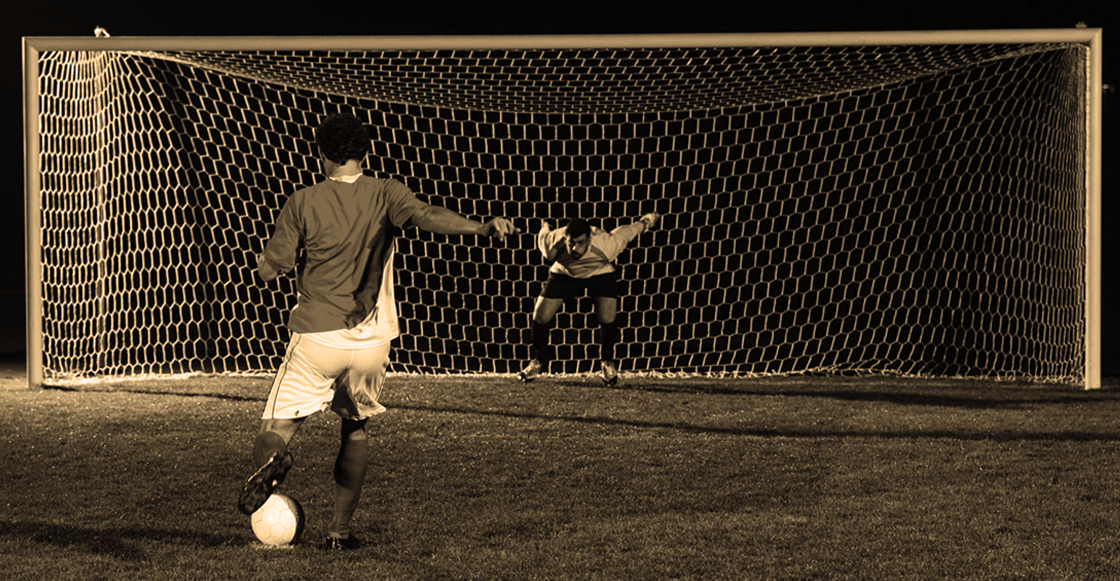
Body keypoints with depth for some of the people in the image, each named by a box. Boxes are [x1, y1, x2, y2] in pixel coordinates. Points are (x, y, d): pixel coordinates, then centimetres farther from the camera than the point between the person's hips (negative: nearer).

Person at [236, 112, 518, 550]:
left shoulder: (302, 205, -2)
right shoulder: (386, 195, -1)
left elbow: (267, 270, 0)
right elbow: (427, 216, -21)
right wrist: (482, 227, -33)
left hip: (316, 337, -2)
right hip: (370, 340, 2)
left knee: (276, 430, 5)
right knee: (355, 429, 22)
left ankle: (271, 460, -32)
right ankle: (340, 530, 16)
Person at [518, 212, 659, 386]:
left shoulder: (605, 245, -38)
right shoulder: (553, 244, -35)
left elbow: (626, 232, -17)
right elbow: (544, 234, -10)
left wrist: (645, 222, 3)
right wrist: (545, 228, 16)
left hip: (600, 273, -1)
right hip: (564, 274, 1)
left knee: (608, 318, -19)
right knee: (541, 316, -9)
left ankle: (607, 363, 9)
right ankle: (538, 362, 17)